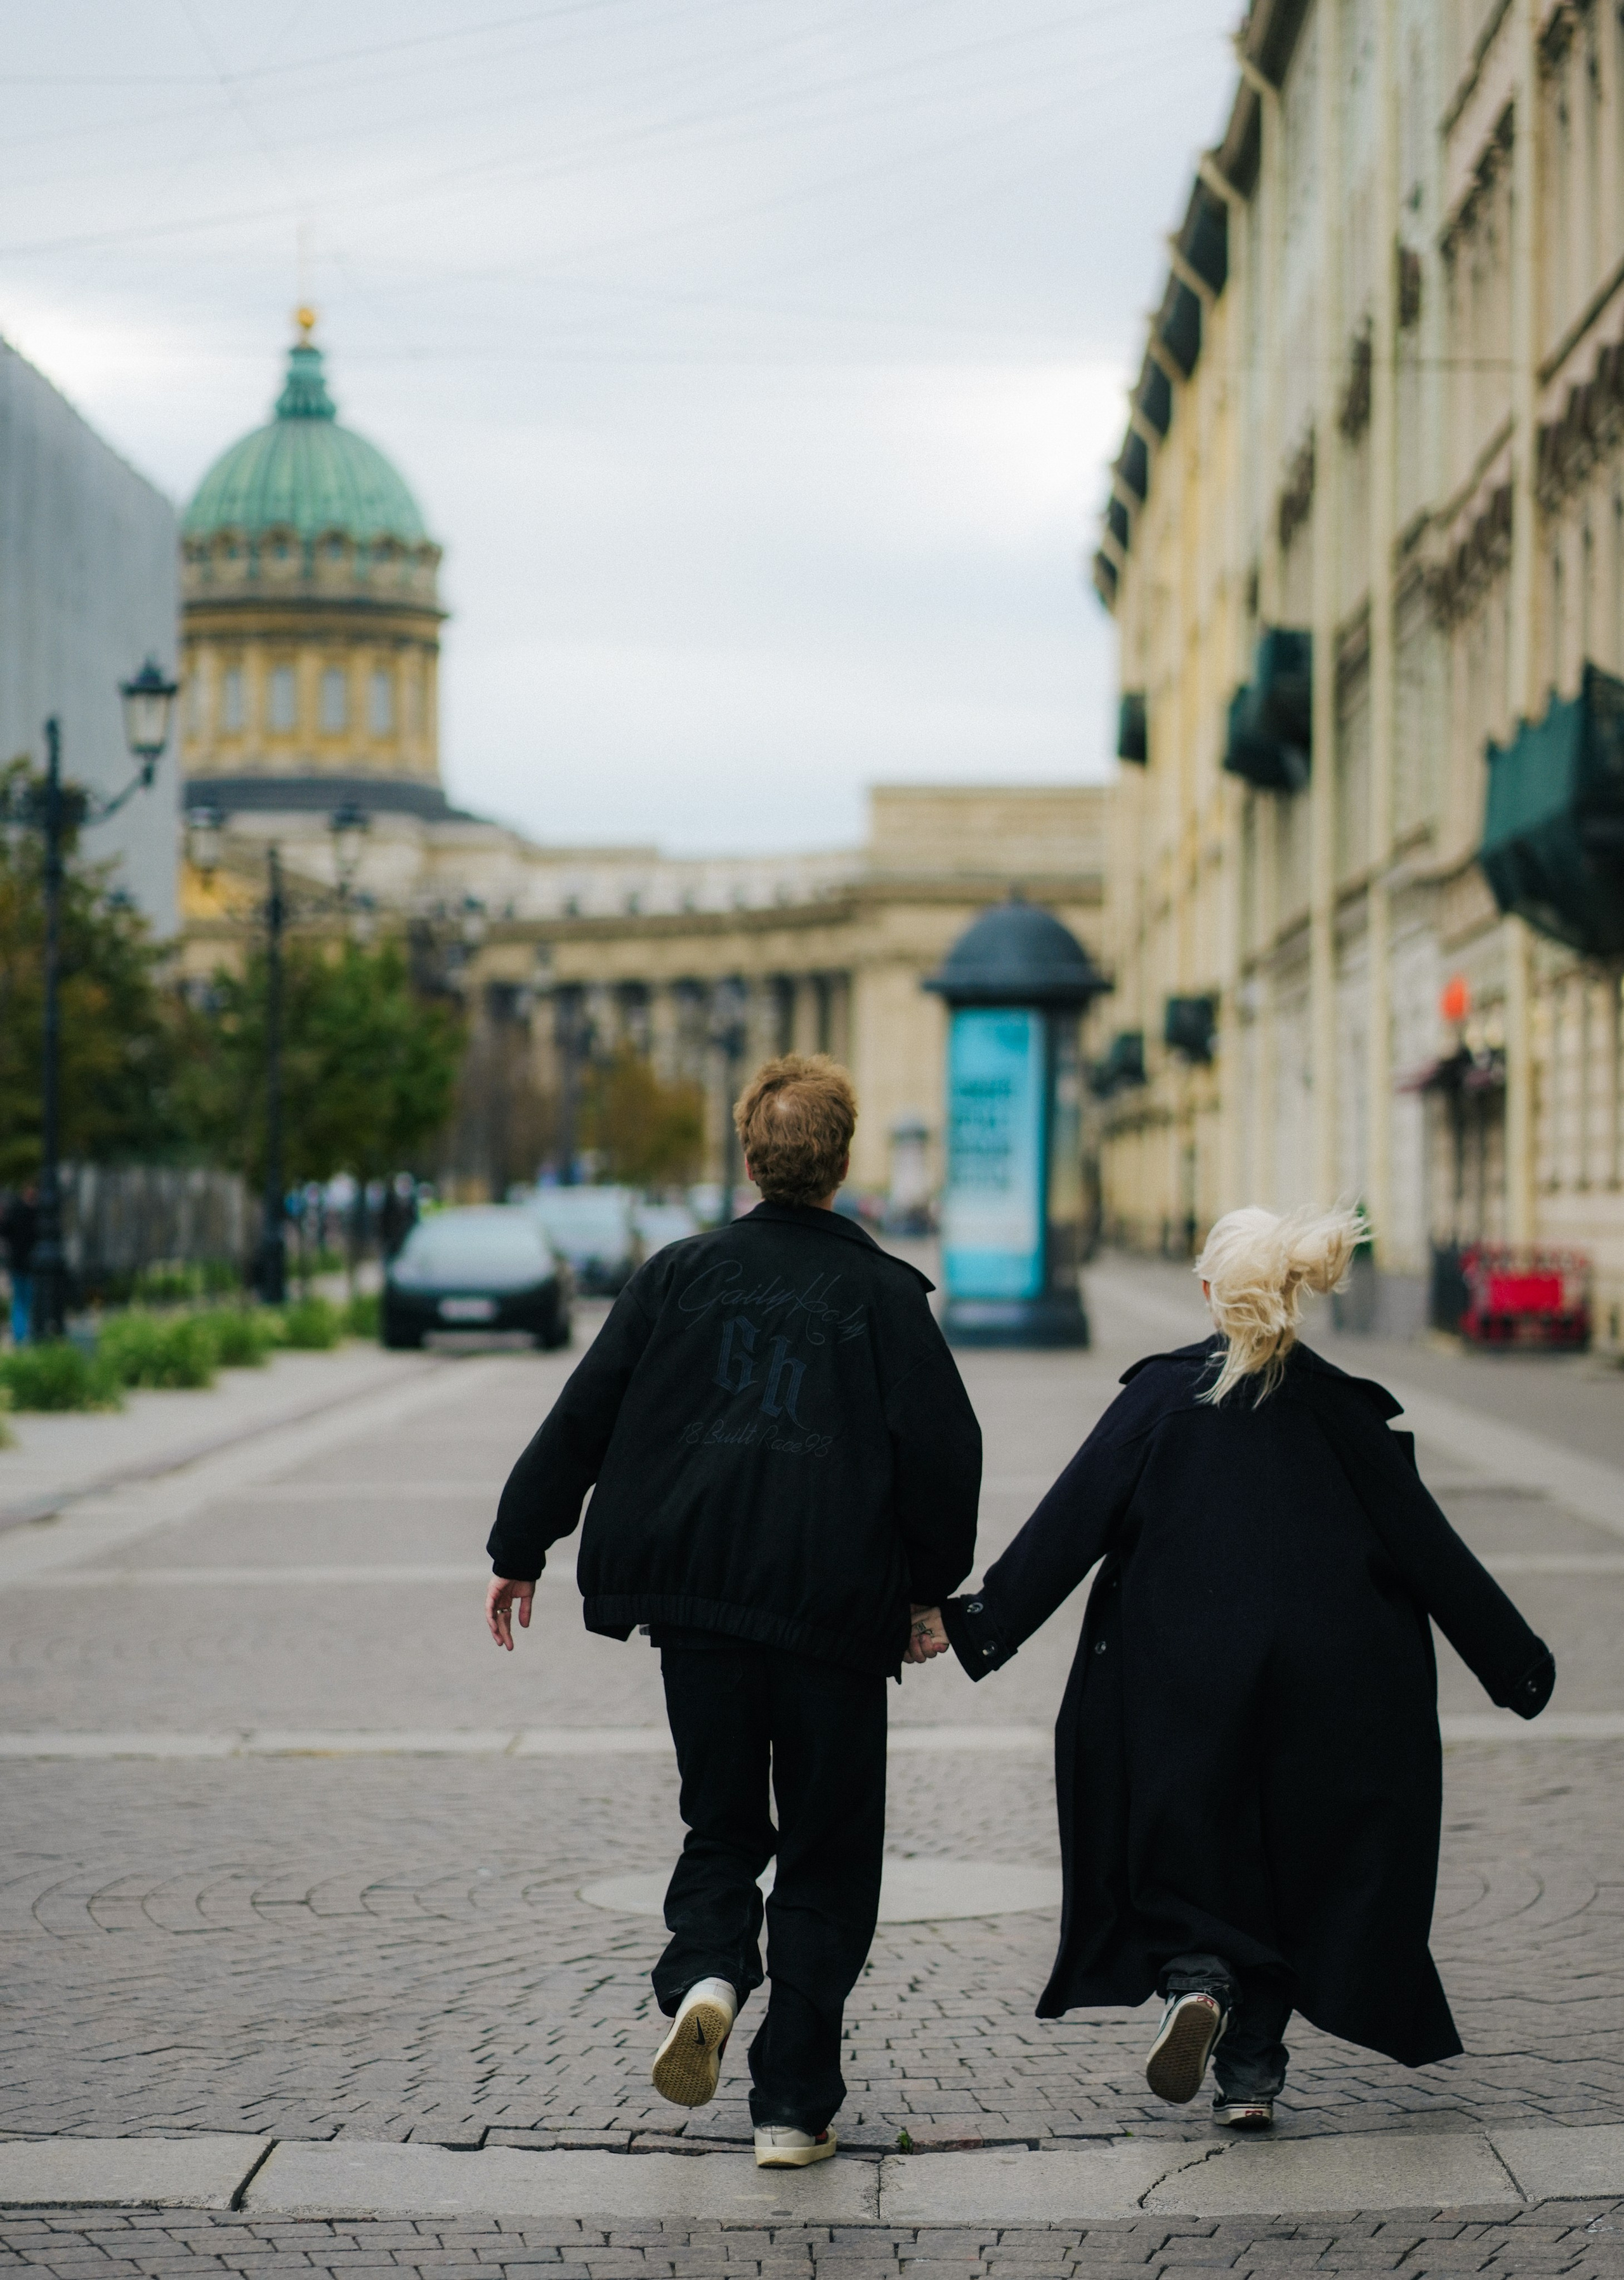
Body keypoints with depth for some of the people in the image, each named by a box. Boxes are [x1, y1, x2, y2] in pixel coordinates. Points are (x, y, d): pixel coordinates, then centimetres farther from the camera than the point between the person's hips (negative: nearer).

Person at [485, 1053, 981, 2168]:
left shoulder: (679, 1273, 4)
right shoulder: (882, 1292, -2)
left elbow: (584, 1415, 4)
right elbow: (944, 1446, -5)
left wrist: (521, 1550, 13)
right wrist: (929, 1587, 8)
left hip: (697, 1594, 2)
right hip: (834, 1607, -2)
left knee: (720, 1824, 18)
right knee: (826, 1851, 7)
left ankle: (705, 1974, -12)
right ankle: (794, 2106, 5)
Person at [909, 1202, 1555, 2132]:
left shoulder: (1159, 1395, -3)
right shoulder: (1343, 1409, 0)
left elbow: (1070, 1524, -7)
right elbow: (1426, 1548, 2)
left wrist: (977, 1623, -1)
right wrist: (1516, 1662, 10)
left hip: (1177, 1678, -1)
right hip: (1321, 1689, 1)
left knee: (1180, 1849, 13)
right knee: (1289, 1865, 13)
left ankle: (1193, 1977, -15)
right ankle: (1252, 2073, 10)